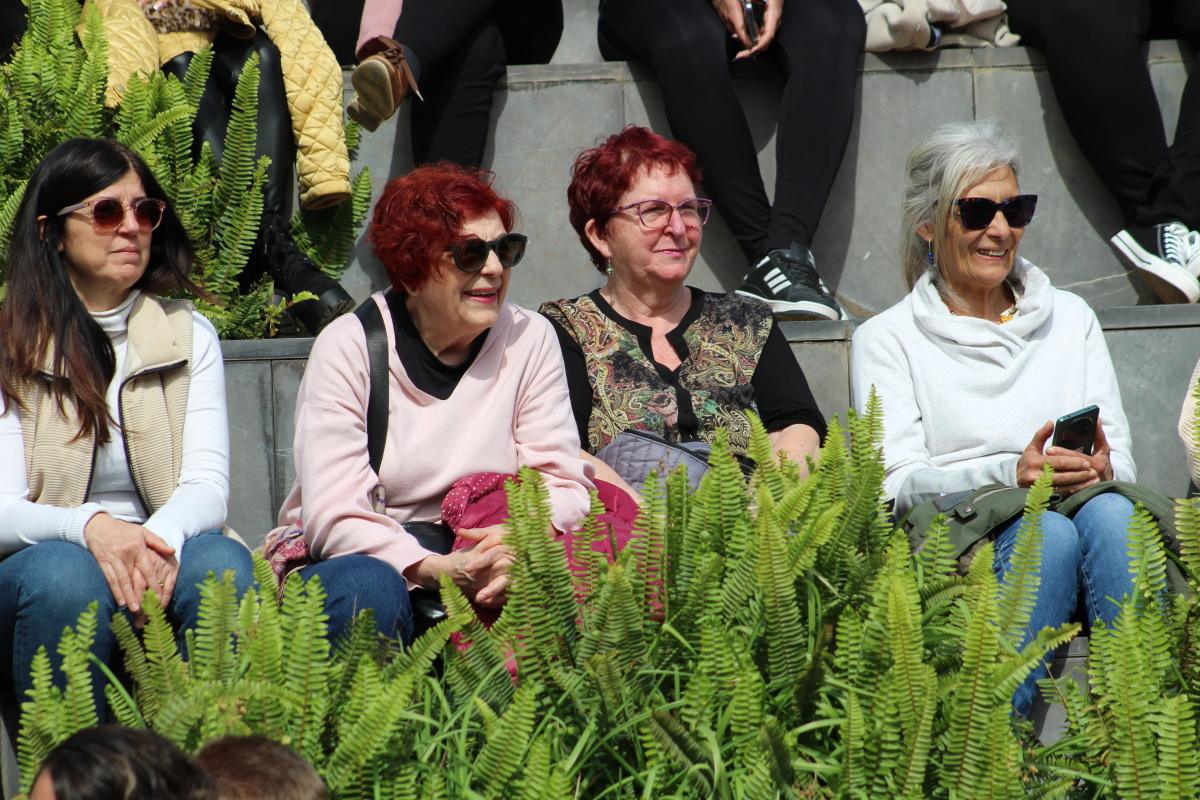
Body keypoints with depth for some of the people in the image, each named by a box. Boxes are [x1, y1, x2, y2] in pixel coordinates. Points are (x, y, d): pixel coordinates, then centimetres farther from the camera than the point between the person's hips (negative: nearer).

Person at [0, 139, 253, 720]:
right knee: (63, 571, -34)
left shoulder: (189, 336, 11)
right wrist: (89, 527, -29)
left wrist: (162, 539, -27)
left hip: (161, 561, 2)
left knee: (221, 563, -30)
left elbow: (208, 487, -2)